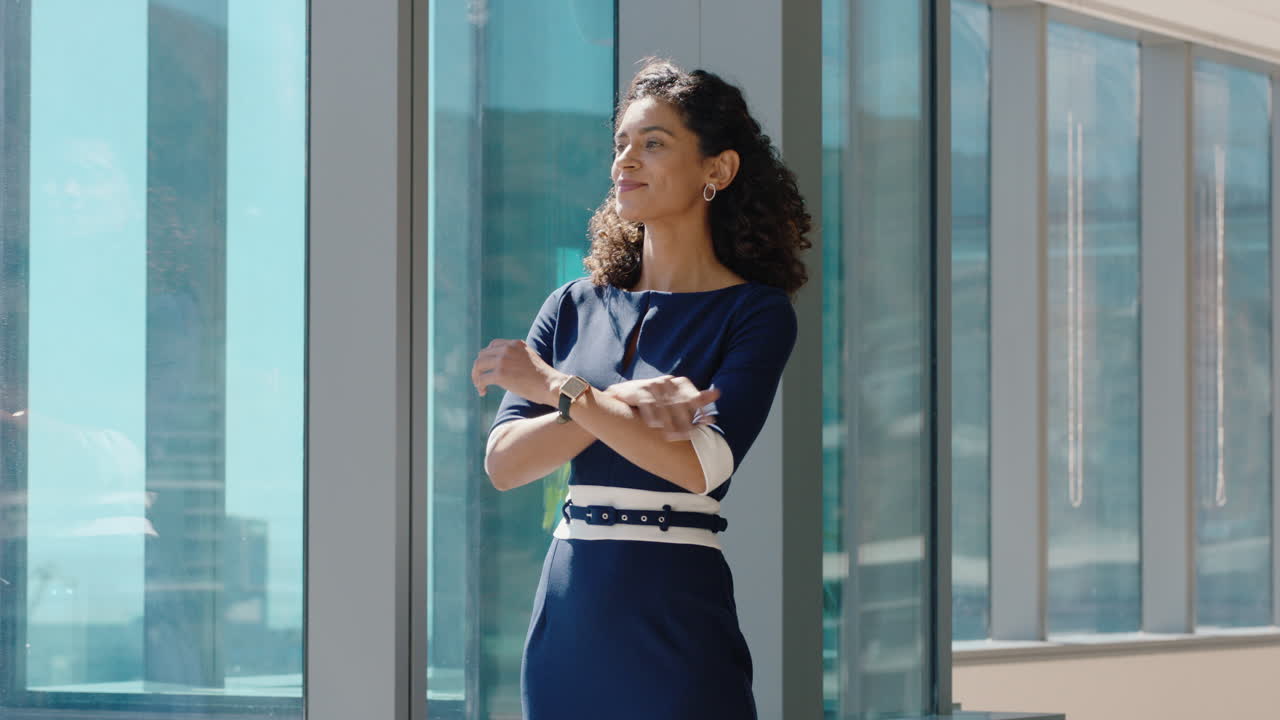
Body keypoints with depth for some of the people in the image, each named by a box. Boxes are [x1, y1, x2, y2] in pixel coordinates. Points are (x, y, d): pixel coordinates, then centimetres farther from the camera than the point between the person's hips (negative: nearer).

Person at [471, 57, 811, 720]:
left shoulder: (755, 312, -3)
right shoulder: (575, 307, 10)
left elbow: (701, 465, -17)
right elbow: (503, 463, 0)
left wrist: (559, 389, -11)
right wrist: (620, 402, -14)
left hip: (678, 616, -4)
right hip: (566, 613, 4)